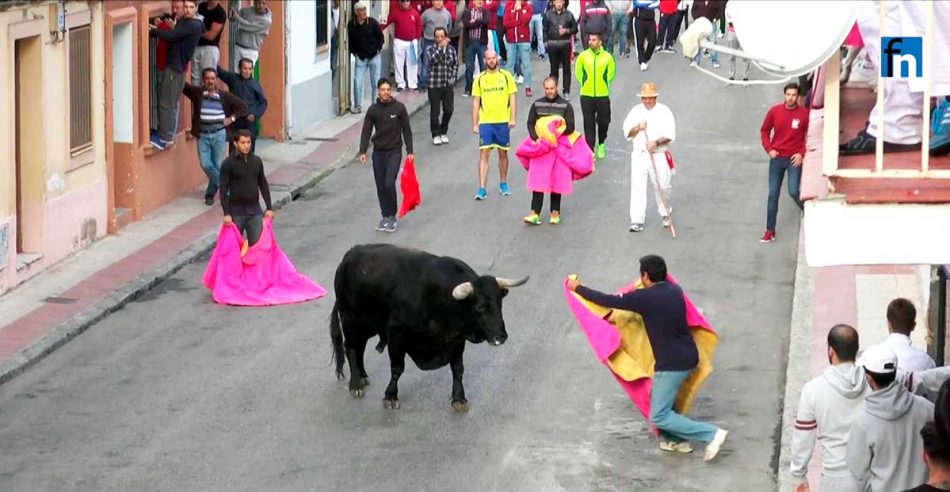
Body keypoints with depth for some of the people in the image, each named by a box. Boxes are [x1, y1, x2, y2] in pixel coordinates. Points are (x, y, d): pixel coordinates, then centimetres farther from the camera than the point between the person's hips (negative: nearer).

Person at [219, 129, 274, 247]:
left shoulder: (257, 161, 4)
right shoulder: (228, 164, -8)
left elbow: (263, 185, 11)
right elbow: (224, 190, -9)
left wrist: (269, 208, 8)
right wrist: (226, 213, -15)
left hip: (255, 210, 3)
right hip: (236, 211, -3)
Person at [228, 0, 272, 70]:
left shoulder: (266, 20, -11)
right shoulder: (246, 10, 3)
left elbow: (250, 26, -17)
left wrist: (236, 17, -15)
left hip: (251, 51, -4)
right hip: (237, 47, 4)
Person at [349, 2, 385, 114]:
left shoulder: (372, 22, -8)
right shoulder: (351, 25, -5)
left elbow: (380, 37, 3)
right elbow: (350, 41, 8)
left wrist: (378, 49, -3)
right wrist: (354, 52, 0)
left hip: (374, 56, -1)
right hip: (360, 58, 1)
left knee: (375, 82, 6)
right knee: (357, 82, -4)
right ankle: (358, 106, 6)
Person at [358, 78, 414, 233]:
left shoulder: (399, 108, -3)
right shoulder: (373, 110, 1)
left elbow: (406, 130, 1)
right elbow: (366, 131, 2)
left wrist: (409, 151, -3)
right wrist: (363, 151, -8)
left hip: (394, 152, -3)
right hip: (378, 152, 3)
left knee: (389, 184, -15)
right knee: (380, 186, 5)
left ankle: (392, 216, -1)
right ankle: (385, 216, 18)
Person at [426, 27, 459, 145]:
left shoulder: (451, 50, 5)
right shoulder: (430, 49, -4)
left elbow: (455, 65, 13)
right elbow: (433, 59, -24)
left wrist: (453, 78, 2)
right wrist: (441, 47, -27)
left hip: (448, 85, 3)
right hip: (434, 85, -3)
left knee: (449, 110, 4)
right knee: (434, 112, 1)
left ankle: (443, 132, 25)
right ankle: (436, 135, 15)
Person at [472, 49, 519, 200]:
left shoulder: (506, 76, 2)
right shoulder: (479, 79, 4)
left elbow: (513, 97, 2)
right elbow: (476, 102, 6)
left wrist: (512, 118, -6)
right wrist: (475, 124, 2)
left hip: (503, 121, 0)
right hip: (485, 122, 0)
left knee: (503, 153, 10)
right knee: (484, 154, -6)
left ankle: (503, 184, 27)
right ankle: (482, 189, -8)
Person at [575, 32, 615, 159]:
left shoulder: (607, 57, -5)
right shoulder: (583, 56, -4)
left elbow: (611, 74, 7)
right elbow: (578, 73, 8)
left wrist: (603, 84, 7)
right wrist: (585, 84, 7)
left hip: (603, 95, 0)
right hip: (586, 95, 0)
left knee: (603, 121, 9)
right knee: (589, 122, 1)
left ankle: (601, 144, 33)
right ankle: (590, 148, 6)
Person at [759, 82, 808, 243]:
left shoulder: (804, 114, -7)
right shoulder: (774, 111, -2)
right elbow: (765, 130, 9)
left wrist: (802, 153, -11)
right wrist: (768, 149, -2)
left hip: (795, 158, -2)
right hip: (777, 158, 2)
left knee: (794, 192, -13)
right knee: (773, 195, 4)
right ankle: (770, 231, 10)